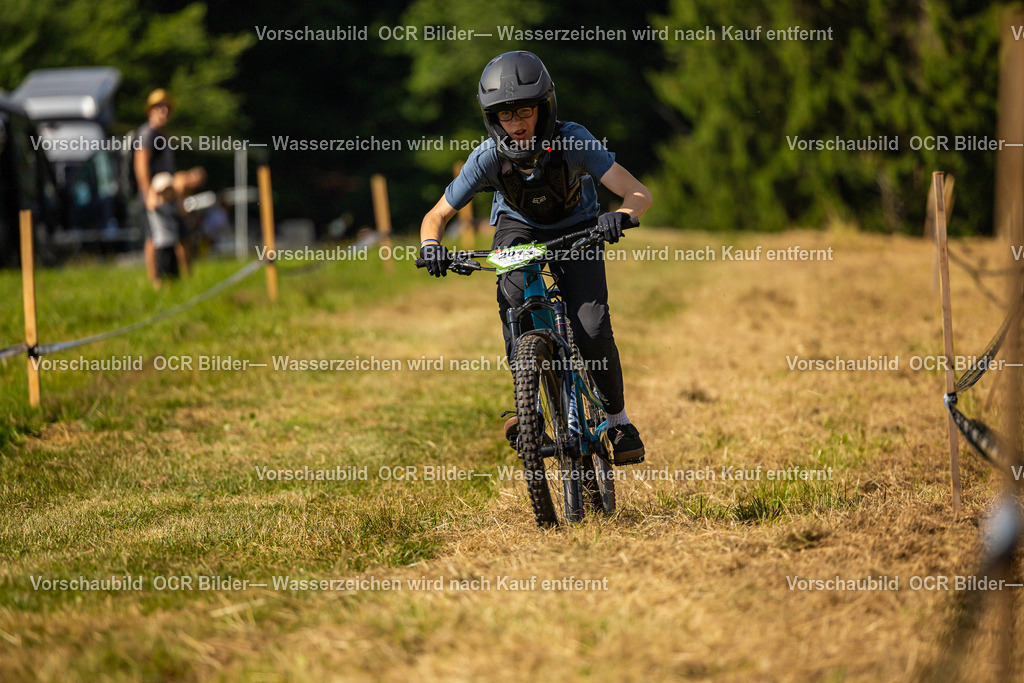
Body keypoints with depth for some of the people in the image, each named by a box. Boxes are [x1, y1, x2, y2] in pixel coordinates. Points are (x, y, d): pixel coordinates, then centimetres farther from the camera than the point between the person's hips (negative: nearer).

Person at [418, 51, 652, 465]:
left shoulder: (573, 142, -32)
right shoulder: (488, 158, -27)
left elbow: (639, 194, -35)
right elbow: (437, 215, -16)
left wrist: (622, 215, -57)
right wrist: (431, 244, -38)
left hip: (576, 230, -1)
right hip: (519, 226, 1)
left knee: (591, 329, -20)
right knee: (514, 295, -32)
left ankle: (618, 420, 5)